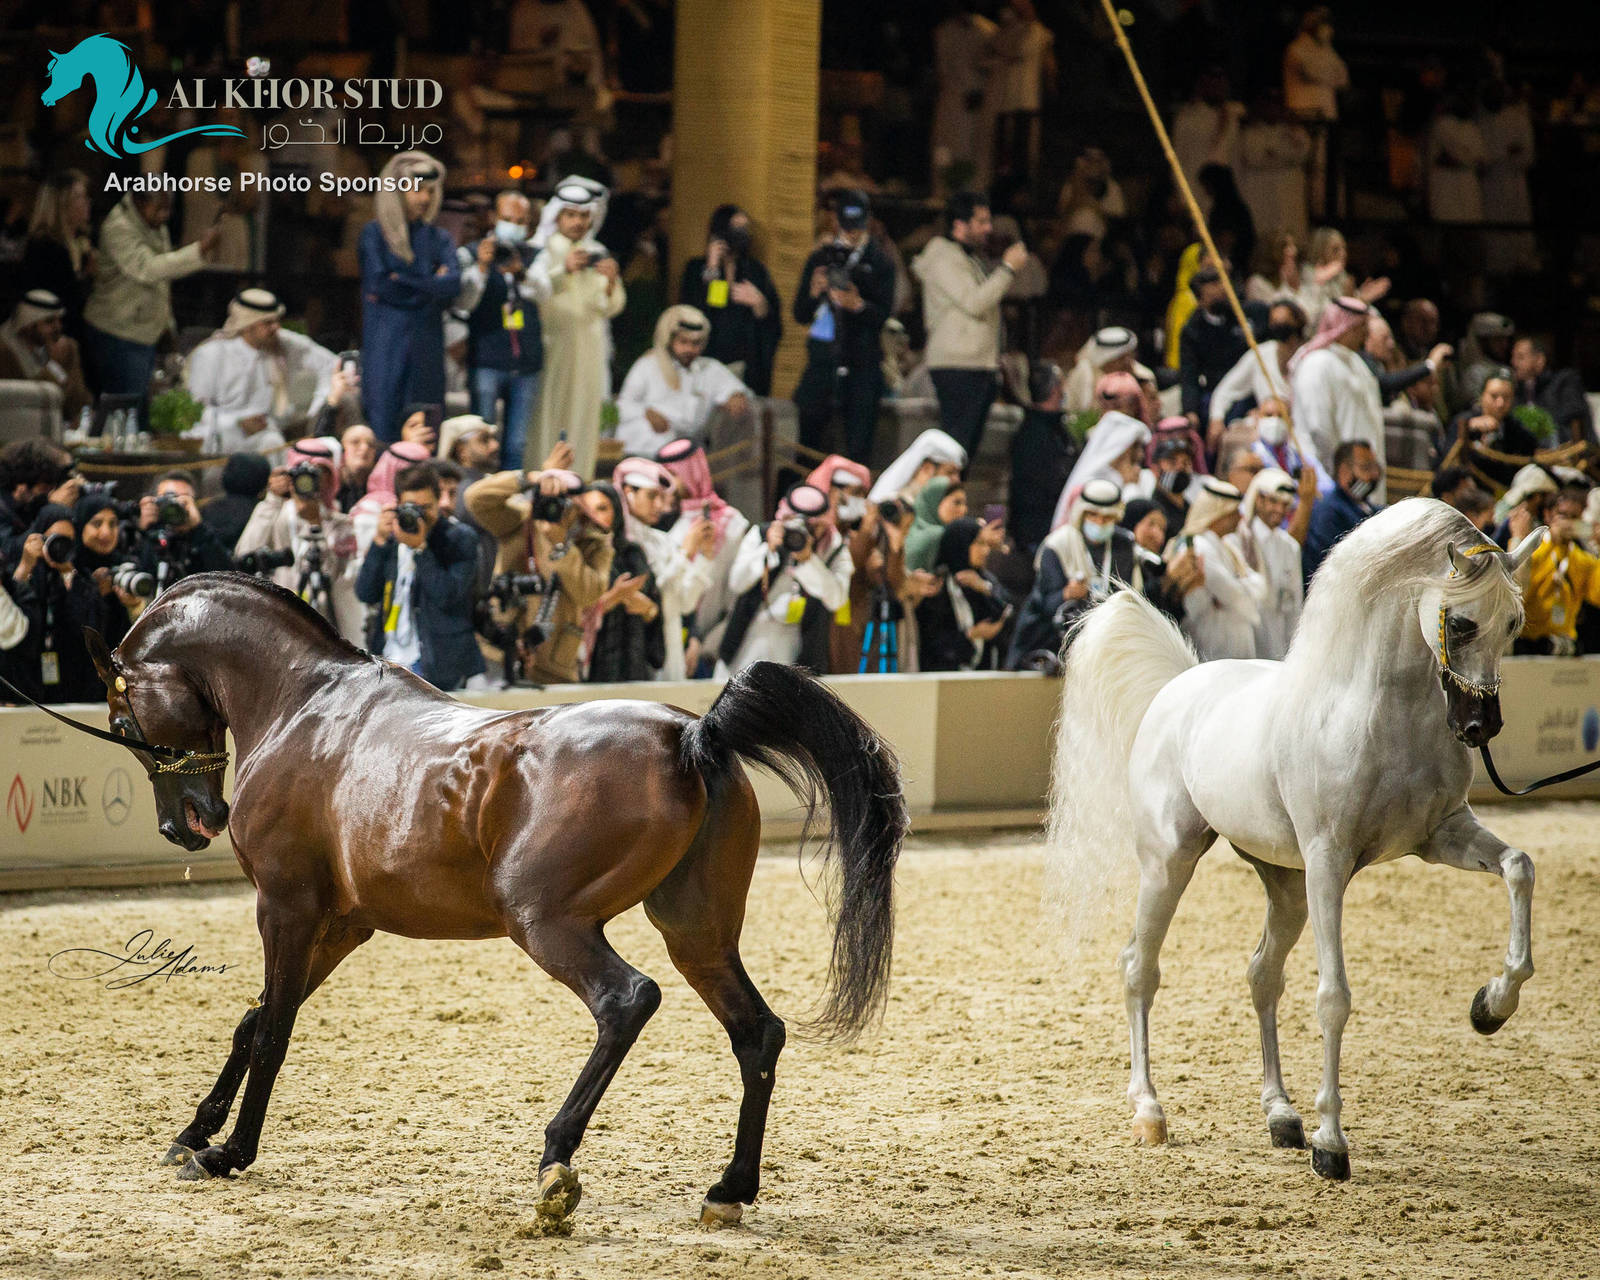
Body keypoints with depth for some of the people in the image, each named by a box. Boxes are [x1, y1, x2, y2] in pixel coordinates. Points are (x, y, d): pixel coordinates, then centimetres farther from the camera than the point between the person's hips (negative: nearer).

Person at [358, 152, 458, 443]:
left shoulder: (439, 239, 12)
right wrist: (429, 286, -4)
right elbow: (377, 282, -11)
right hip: (386, 343, -3)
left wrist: (402, 283, -9)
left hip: (426, 347, 3)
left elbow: (452, 285, -4)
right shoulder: (375, 234, 4)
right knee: (383, 423, -7)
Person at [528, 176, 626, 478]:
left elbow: (609, 308, 9)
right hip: (548, 347, -4)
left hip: (587, 349, 4)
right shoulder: (539, 251, 3)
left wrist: (611, 282, -11)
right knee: (546, 422, -10)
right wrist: (564, 270, -25)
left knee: (582, 421, -1)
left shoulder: (598, 255, 14)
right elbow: (531, 293, -13)